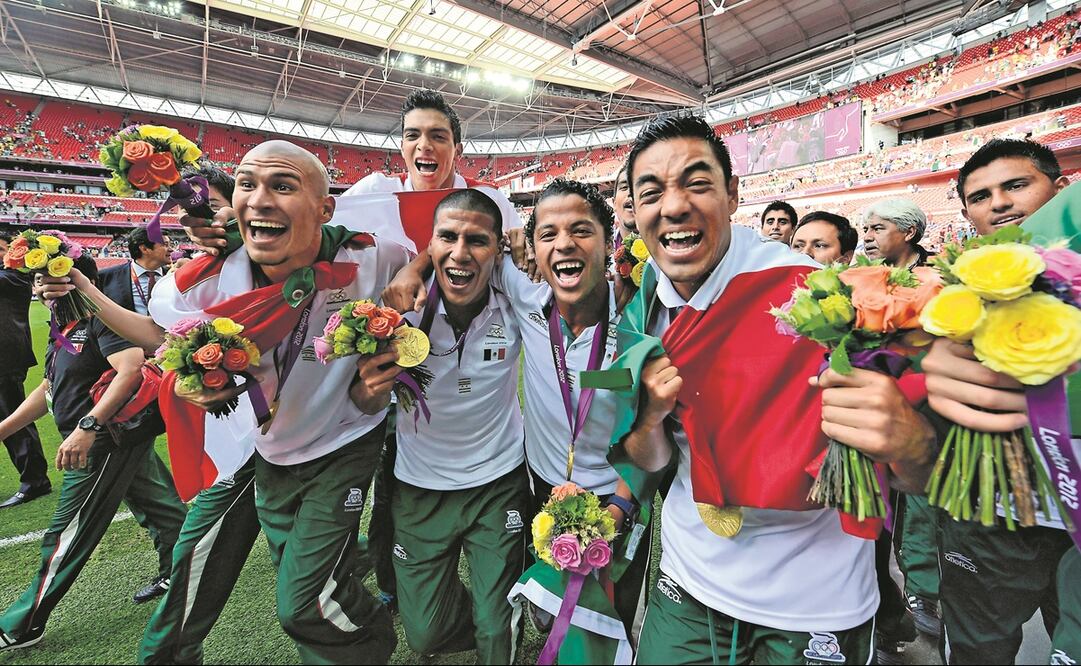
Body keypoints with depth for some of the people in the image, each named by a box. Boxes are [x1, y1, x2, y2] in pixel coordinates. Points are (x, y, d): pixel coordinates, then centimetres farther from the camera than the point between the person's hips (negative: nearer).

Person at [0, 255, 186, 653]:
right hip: (123, 440, 10)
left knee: (67, 535, 3)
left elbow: (131, 368, -32)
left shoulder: (102, 320, -16)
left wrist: (87, 426, -34)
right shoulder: (63, 329, 15)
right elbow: (49, 389, 22)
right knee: (158, 508, 20)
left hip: (109, 440, -10)